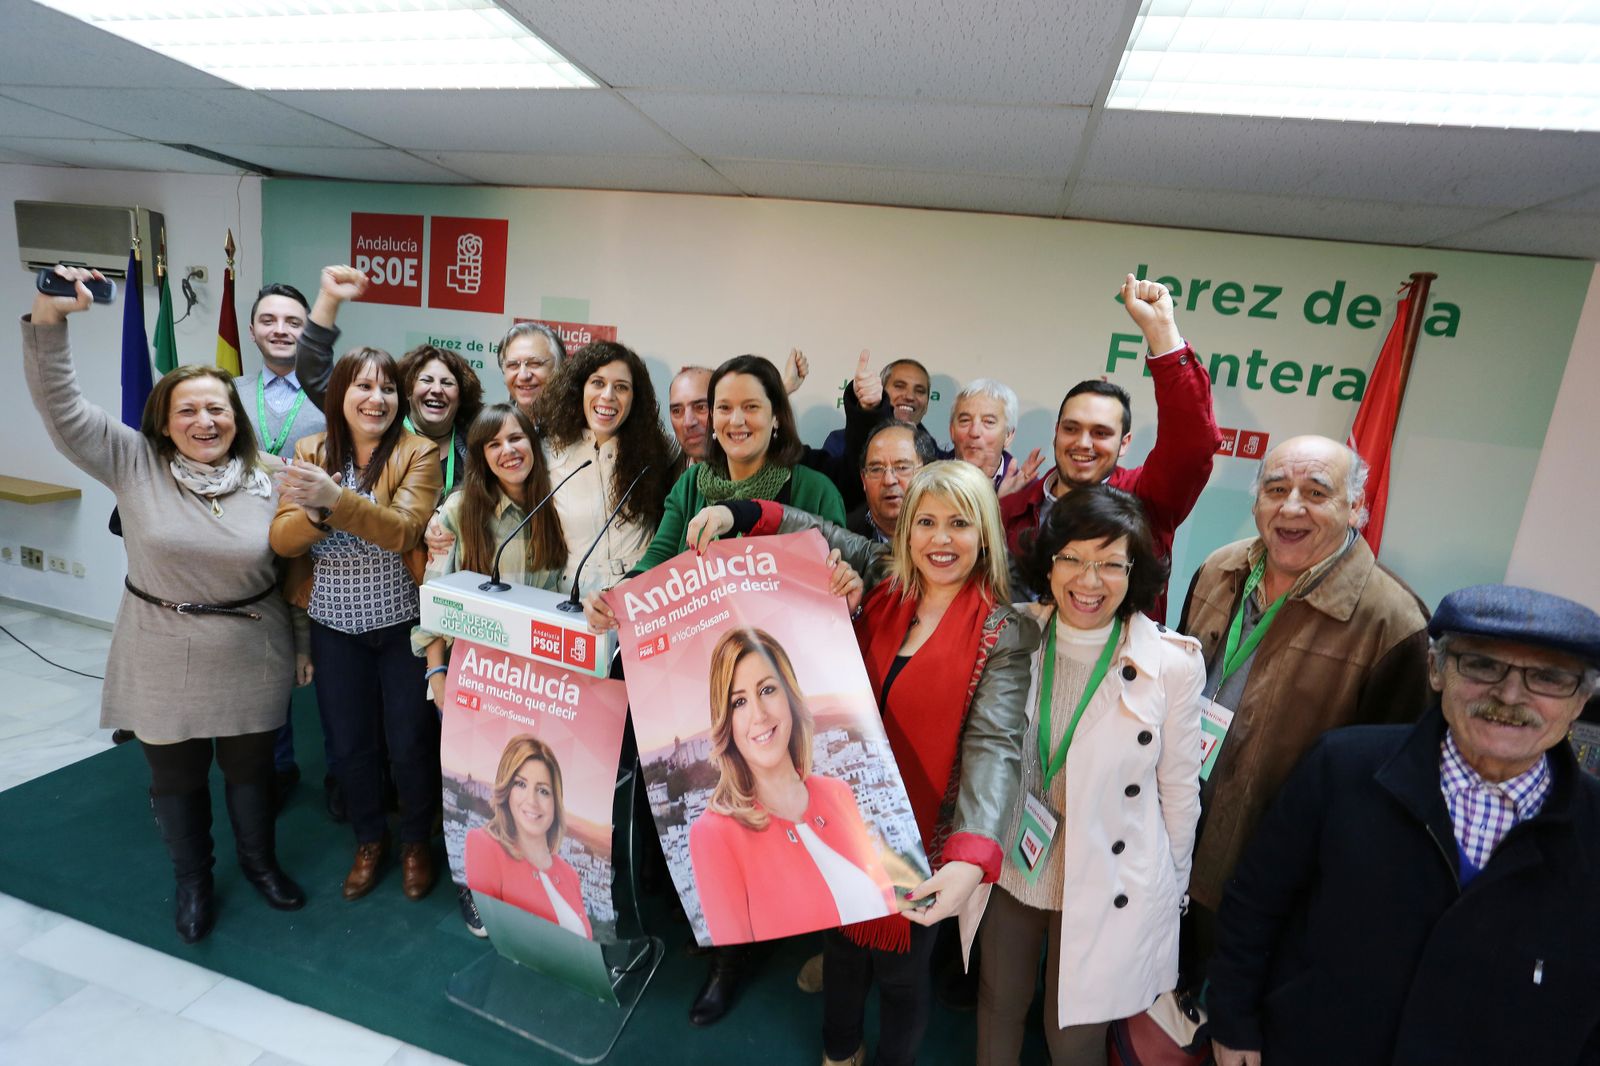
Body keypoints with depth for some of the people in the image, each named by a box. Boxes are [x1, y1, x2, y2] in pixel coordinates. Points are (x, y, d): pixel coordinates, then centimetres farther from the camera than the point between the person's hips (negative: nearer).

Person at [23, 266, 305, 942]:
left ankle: (260, 861, 41)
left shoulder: (266, 483, -2)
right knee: (175, 777, 16)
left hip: (252, 660, 1)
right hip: (163, 664, 0)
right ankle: (192, 880, 39)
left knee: (251, 767, 17)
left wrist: (304, 646, 6)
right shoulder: (133, 464, -5)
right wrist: (48, 319, -25)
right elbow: (59, 406, -13)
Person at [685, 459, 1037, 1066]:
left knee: (900, 964, 18)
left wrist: (970, 859, -38)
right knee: (842, 942, 26)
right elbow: (816, 533, 3)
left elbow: (994, 745, -25)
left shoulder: (1004, 634, -15)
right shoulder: (883, 582, -4)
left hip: (920, 840, -4)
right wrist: (735, 512, -14)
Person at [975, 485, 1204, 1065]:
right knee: (999, 1006, 24)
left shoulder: (1173, 663, -18)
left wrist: (1171, 893, 4)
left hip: (1109, 887, -2)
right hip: (1009, 865, 3)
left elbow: (1180, 791, -6)